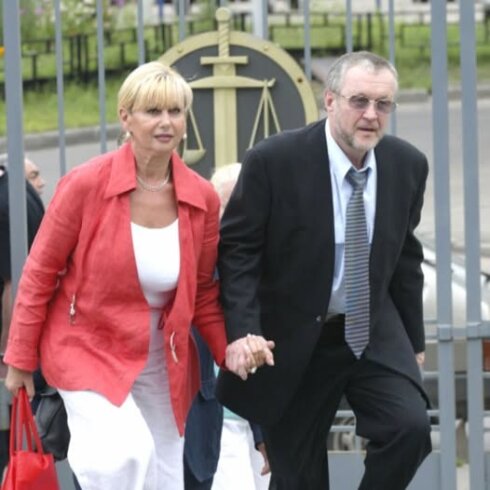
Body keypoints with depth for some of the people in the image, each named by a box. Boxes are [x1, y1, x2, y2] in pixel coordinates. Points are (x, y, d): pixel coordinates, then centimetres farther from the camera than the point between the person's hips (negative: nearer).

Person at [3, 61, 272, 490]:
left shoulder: (203, 198, -4)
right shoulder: (86, 184, -15)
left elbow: (203, 293, 8)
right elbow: (39, 274, -6)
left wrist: (229, 347, -8)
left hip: (162, 360, 5)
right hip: (88, 347, -4)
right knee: (127, 454, -28)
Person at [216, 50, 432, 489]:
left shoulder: (407, 165, -2)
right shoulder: (274, 161, -15)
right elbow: (236, 250, -11)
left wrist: (414, 339, 14)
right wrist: (244, 334, -22)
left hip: (374, 333, 3)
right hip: (295, 340, -3)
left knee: (411, 426, -20)